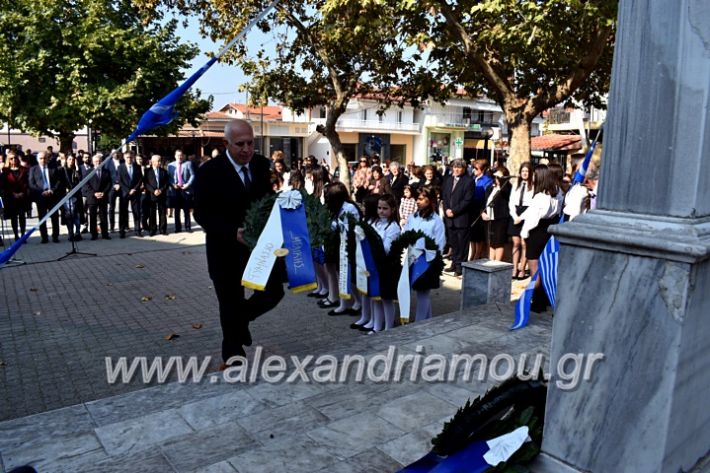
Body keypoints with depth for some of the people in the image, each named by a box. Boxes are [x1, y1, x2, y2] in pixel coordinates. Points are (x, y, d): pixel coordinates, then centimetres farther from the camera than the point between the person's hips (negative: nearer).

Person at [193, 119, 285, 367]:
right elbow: (201, 214, -14)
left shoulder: (263, 165, -1)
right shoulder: (209, 171, -14)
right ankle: (232, 348, 34)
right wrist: (232, 233, -28)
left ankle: (242, 317, 36)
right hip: (226, 249, -4)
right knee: (231, 303, 8)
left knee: (274, 291, 4)